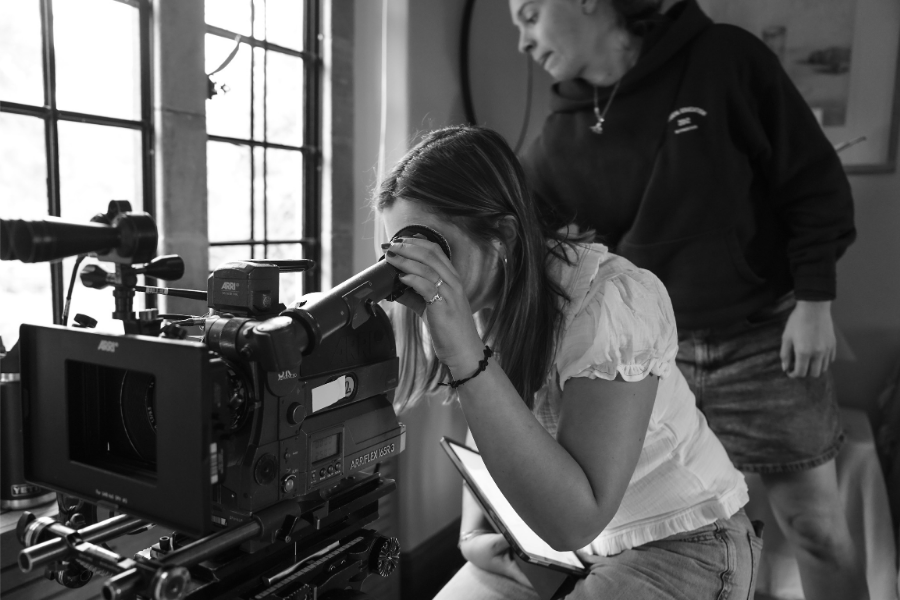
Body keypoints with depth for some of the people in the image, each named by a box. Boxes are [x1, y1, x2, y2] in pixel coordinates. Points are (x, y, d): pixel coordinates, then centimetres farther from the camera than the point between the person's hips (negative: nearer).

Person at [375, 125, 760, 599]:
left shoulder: (614, 301, -28)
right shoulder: (471, 297, -9)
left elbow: (575, 519, -33)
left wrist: (467, 357, -39)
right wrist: (474, 534, -8)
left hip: (680, 543, -4)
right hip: (551, 538, 5)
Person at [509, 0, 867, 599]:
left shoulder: (725, 58, -10)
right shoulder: (559, 143, -1)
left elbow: (813, 180, -6)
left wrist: (814, 300, -8)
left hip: (766, 338, -2)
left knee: (815, 525, 9)